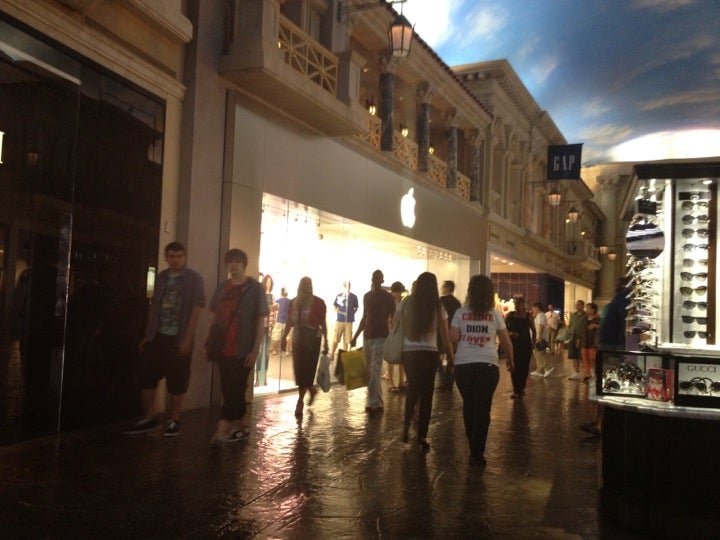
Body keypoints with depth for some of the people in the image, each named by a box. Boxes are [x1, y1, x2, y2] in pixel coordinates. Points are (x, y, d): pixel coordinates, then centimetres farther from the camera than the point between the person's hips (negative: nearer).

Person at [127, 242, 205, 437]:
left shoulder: (194, 279, -3)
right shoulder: (161, 277, 11)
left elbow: (196, 309, -9)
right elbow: (154, 307, 15)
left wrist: (188, 338, -16)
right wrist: (147, 335, 12)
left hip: (179, 338, -5)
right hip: (157, 336, 5)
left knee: (177, 381, 2)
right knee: (146, 376, 4)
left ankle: (174, 421, 15)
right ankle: (150, 418, 18)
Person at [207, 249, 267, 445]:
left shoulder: (255, 288, -5)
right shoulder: (222, 287, 10)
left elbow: (261, 321, -7)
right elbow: (216, 318, 15)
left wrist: (255, 349, -12)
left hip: (243, 350, -5)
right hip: (223, 348, 6)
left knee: (234, 390, -6)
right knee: (229, 390, 11)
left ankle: (222, 430, -8)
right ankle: (239, 427, 24)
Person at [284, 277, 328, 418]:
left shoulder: (318, 303, -5)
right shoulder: (294, 302, 5)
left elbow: (323, 324, -2)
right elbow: (289, 322, 11)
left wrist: (325, 342, -4)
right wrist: (284, 338, 7)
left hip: (312, 340, -4)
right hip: (297, 340, 4)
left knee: (307, 370, -5)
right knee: (299, 370, 7)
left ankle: (300, 401, 6)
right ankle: (312, 390, 33)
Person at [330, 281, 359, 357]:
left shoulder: (353, 297, 1)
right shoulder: (339, 295, 2)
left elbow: (356, 308, 13)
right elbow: (334, 306, 11)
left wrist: (352, 312, -2)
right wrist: (337, 311, -9)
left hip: (349, 321, 0)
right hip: (339, 320, 0)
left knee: (347, 340, 5)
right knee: (336, 339, 1)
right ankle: (332, 354, 10)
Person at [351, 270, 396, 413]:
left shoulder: (388, 297, -3)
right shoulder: (367, 296, 13)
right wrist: (355, 336, 18)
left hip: (381, 337, -6)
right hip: (367, 336, 6)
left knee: (374, 370, -13)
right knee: (369, 371, 7)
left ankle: (373, 403, -13)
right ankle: (378, 402, 15)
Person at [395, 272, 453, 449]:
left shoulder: (406, 303, -1)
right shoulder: (438, 307, -3)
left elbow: (394, 326, 2)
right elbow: (446, 337, -1)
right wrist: (451, 358, 8)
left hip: (408, 352, 2)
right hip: (429, 353, -2)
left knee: (412, 388, 23)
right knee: (426, 393, 10)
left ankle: (407, 424, 13)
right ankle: (422, 435, 11)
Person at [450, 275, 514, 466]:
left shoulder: (461, 312, 5)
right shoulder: (495, 315, 5)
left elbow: (453, 338, -2)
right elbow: (506, 342, 7)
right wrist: (510, 360, 23)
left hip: (463, 364, 1)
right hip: (487, 365, -1)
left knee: (469, 405, 17)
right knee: (482, 408, 3)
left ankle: (473, 446, 30)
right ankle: (477, 452, 1)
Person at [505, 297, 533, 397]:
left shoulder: (528, 315, 3)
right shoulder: (510, 315, 0)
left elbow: (533, 330, 11)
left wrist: (533, 343, 6)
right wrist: (509, 333, -18)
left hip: (526, 344, 1)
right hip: (514, 344, -1)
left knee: (524, 367, 5)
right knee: (515, 367, -5)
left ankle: (521, 388, 21)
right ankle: (516, 390, 1)